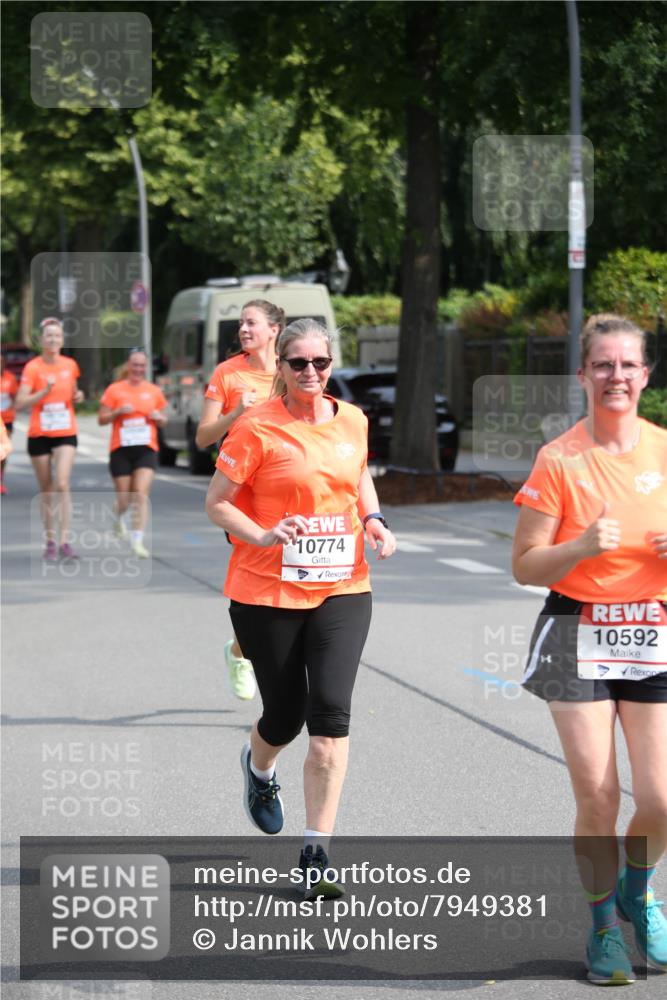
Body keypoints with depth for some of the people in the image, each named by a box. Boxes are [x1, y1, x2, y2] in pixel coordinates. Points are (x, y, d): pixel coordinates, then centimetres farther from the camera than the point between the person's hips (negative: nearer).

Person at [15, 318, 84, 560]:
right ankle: (50, 541, 18)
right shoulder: (33, 367, -8)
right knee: (46, 490, 7)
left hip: (66, 433, 1)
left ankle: (65, 540, -16)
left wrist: (77, 396, -1)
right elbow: (20, 403, -17)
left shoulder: (70, 365, 3)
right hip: (39, 434, -1)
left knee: (62, 484, -16)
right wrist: (45, 391, -28)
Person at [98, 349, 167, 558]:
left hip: (146, 449, 1)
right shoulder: (114, 390, 1)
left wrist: (159, 417, -4)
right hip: (121, 450, -1)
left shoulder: (154, 391, 9)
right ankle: (119, 518, 40)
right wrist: (118, 411, -15)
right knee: (124, 499, 4)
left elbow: (163, 420, 19)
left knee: (141, 494, -13)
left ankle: (137, 541, -12)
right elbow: (102, 419, 2)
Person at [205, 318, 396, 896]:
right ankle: (260, 767, 49)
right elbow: (217, 503, -5)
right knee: (286, 716, 9)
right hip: (267, 592, -2)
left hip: (342, 589, 2)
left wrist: (374, 520, 7)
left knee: (331, 713, -13)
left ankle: (317, 855, -9)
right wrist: (264, 536, -21)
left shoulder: (352, 421, 5)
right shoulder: (257, 429, -9)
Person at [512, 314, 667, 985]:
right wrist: (583, 547, -22)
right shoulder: (560, 460, -5)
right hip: (579, 639, -2)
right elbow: (525, 566, -4)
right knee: (597, 798, -4)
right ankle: (604, 925, 19)